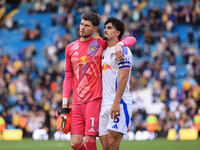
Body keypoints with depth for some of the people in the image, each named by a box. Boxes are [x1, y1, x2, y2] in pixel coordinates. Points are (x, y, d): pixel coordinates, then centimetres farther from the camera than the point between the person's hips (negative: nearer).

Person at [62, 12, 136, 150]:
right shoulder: (70, 48, 13)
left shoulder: (100, 43, 2)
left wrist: (119, 44, -20)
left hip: (94, 100, -4)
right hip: (77, 102, 4)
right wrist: (65, 102, 10)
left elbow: (131, 39, 2)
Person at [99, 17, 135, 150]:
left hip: (119, 104, -8)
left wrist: (116, 103, -22)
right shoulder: (104, 51, 22)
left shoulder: (122, 50, -5)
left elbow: (123, 77, -14)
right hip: (104, 105, 8)